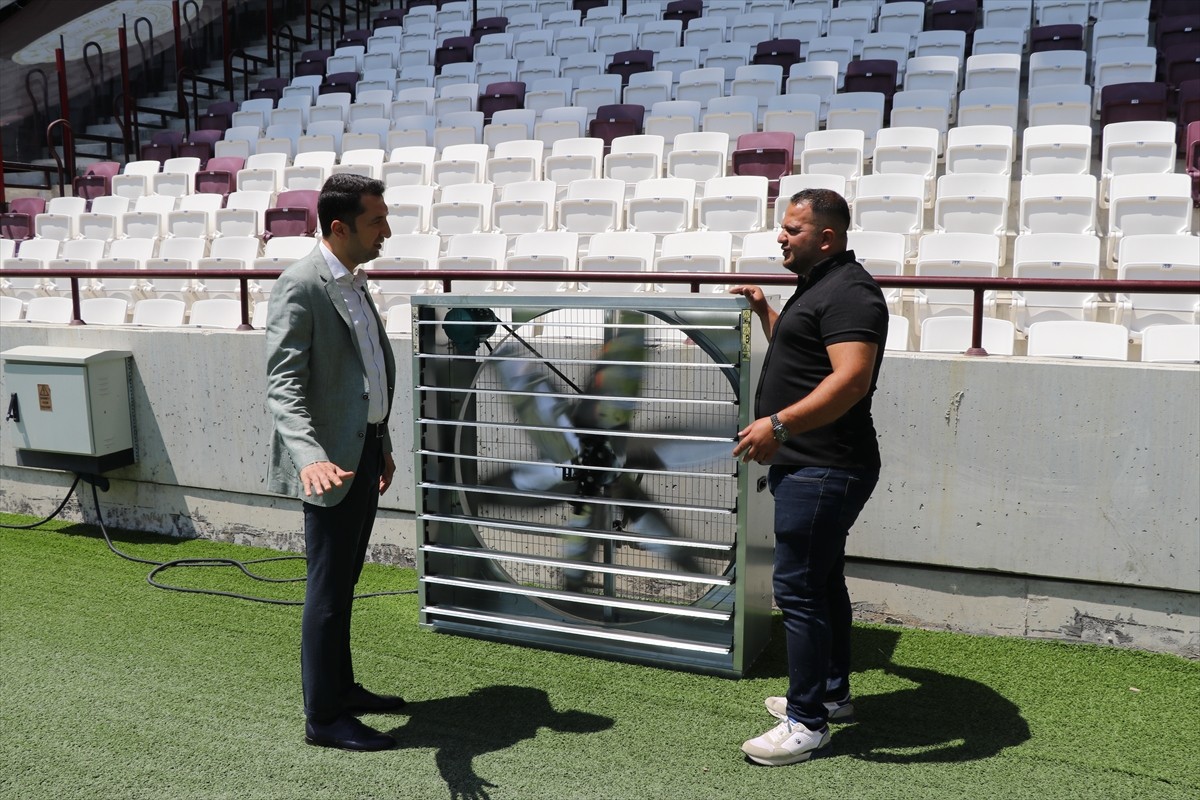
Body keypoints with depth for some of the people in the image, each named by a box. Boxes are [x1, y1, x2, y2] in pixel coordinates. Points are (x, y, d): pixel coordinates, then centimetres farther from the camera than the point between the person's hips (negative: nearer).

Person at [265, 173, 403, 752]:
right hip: (331, 461, -9)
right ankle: (322, 718, 14)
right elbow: (282, 384, -23)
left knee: (344, 581, 19)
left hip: (365, 452, 9)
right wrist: (310, 457, -37)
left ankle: (342, 689, 33)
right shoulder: (300, 286, -16)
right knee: (328, 589, 1)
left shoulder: (355, 284, 13)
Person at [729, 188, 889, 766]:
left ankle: (806, 723, 4)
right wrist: (764, 310, 22)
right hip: (807, 465, 11)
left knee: (798, 589, -7)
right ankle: (831, 694, 33)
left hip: (823, 471, -11)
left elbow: (851, 378, -29)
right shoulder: (816, 287, 18)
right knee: (822, 581, 19)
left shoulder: (849, 292, -16)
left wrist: (779, 424, -34)